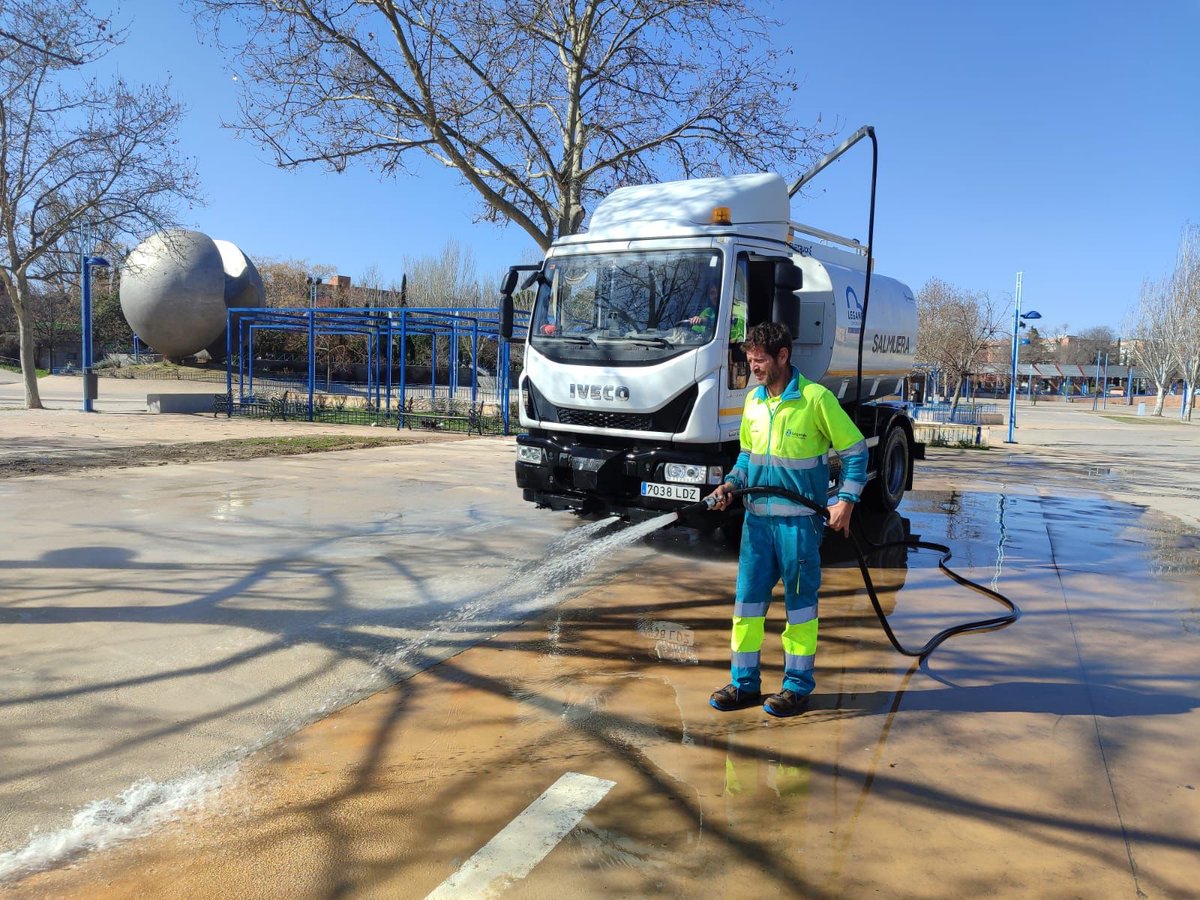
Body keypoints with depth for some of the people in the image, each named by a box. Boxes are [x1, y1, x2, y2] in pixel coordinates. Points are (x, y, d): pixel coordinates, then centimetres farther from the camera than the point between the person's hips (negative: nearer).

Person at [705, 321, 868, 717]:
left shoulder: (816, 398, -8)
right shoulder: (753, 401, 10)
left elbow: (855, 450, -3)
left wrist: (846, 500, -12)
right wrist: (731, 484, 3)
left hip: (800, 520, -6)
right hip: (757, 516, 6)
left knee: (800, 601, 5)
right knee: (748, 598, 7)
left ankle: (798, 686, 18)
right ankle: (744, 682, 19)